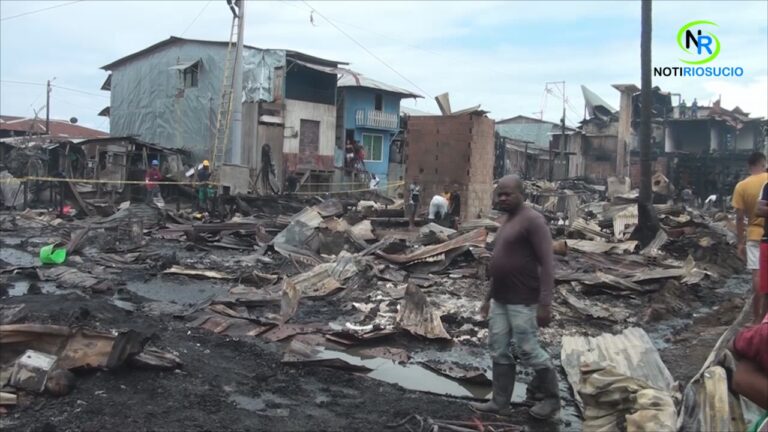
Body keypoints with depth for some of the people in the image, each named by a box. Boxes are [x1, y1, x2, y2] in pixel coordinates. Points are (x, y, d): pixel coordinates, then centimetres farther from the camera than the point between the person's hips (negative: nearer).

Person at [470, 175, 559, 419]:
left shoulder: (533, 220, -13)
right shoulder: (506, 220, 14)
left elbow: (547, 264, -19)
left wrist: (545, 303, -25)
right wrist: (489, 297, 21)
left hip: (523, 301, -9)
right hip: (500, 300, 9)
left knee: (529, 351, 1)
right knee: (498, 351, 10)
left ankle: (550, 399, 20)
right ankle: (500, 403, 20)